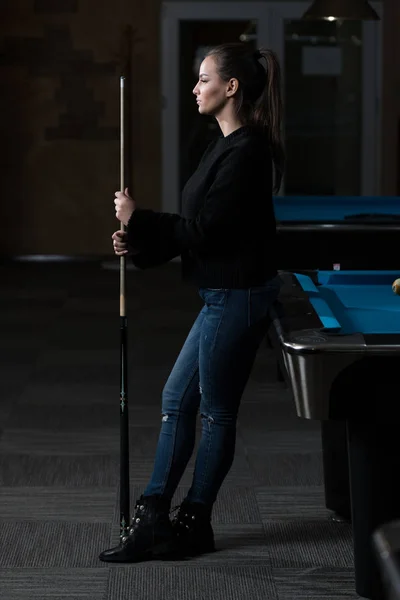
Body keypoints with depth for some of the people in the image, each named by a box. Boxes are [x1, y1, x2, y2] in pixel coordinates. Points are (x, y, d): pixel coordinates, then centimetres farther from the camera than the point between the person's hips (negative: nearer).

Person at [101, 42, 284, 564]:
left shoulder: (247, 153, -20)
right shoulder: (226, 146, 11)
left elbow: (204, 229, -22)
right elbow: (200, 226, 14)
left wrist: (137, 219, -13)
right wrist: (140, 242, 2)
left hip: (238, 298, -10)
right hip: (224, 295, 10)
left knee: (216, 413, 2)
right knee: (176, 399, 12)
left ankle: (193, 525, 15)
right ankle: (153, 518, 17)